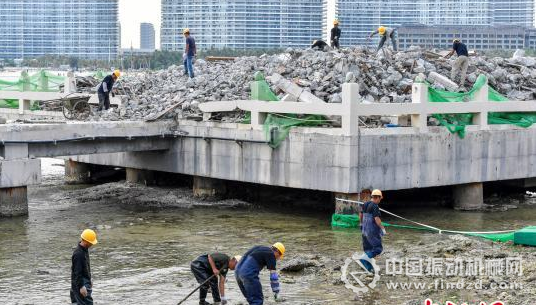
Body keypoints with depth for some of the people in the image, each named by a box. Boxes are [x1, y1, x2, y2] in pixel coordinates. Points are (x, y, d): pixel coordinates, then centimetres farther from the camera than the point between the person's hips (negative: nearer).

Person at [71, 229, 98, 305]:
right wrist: (81, 286, -24)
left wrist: (89, 280, 27)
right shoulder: (78, 254, -21)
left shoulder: (85, 250, 10)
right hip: (81, 283, -10)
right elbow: (77, 272, -22)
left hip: (85, 282, 10)